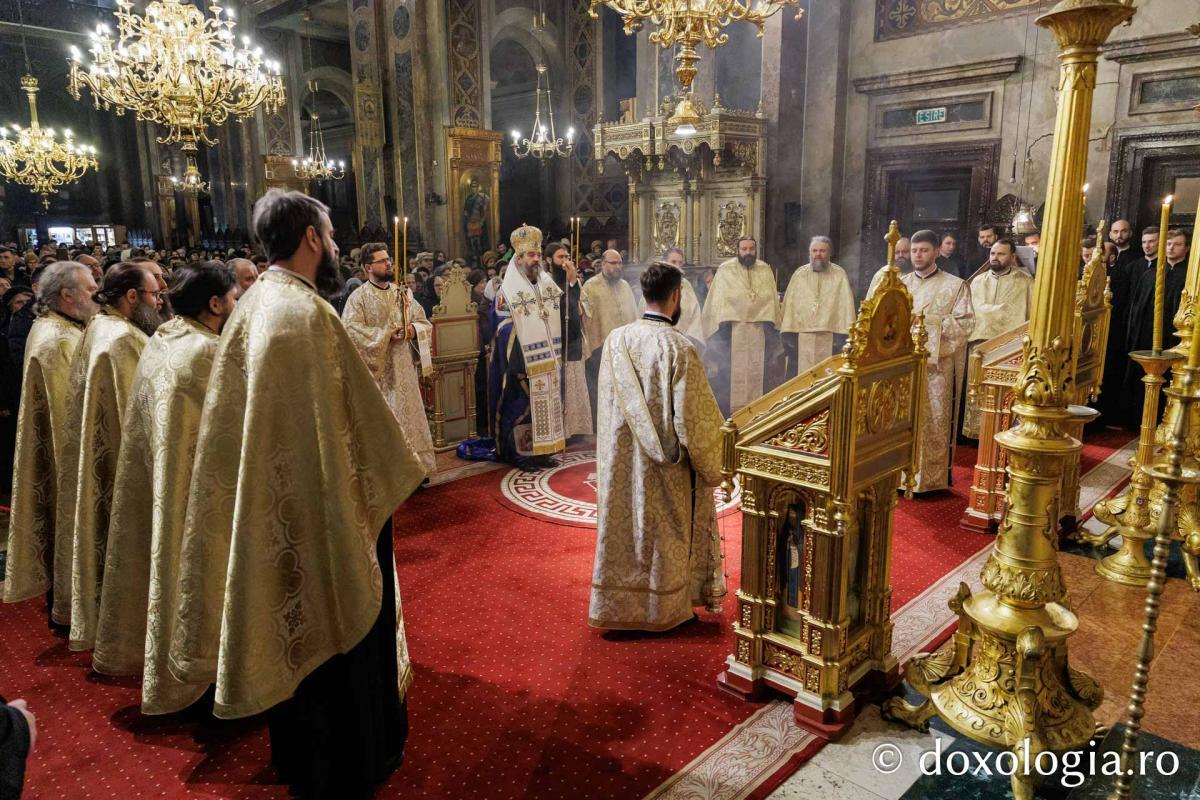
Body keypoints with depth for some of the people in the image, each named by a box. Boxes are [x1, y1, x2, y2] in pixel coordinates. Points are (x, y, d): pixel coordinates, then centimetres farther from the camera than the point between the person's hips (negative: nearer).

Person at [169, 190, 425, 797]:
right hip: (327, 503, -9)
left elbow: (247, 413, 10)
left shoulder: (252, 303, 5)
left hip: (270, 505, 9)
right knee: (339, 627, 9)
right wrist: (394, 471, -11)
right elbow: (351, 417, -23)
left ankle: (296, 751, 41)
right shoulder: (307, 312, -22)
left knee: (294, 626, 22)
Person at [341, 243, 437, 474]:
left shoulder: (403, 293, 11)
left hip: (403, 368, 5)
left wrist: (413, 329, -10)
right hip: (376, 370, -5)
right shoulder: (359, 297, -5)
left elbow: (424, 323, 12)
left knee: (409, 415, 9)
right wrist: (385, 334, -20)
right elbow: (351, 330, -17)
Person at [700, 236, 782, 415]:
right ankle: (727, 410, 9)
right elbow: (719, 299, -3)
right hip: (732, 328, -2)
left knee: (758, 371, 5)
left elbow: (771, 299, 7)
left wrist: (770, 323, -1)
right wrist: (723, 322, -11)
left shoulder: (765, 270, 8)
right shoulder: (725, 269, -1)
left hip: (759, 328, 3)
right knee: (729, 371, 0)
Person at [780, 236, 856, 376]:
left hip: (829, 336, -1)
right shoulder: (799, 274, 6)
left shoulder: (839, 275, 1)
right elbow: (789, 302, 3)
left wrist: (844, 334, -11)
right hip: (801, 336, 1)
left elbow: (846, 304, -3)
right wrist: (787, 333, -4)